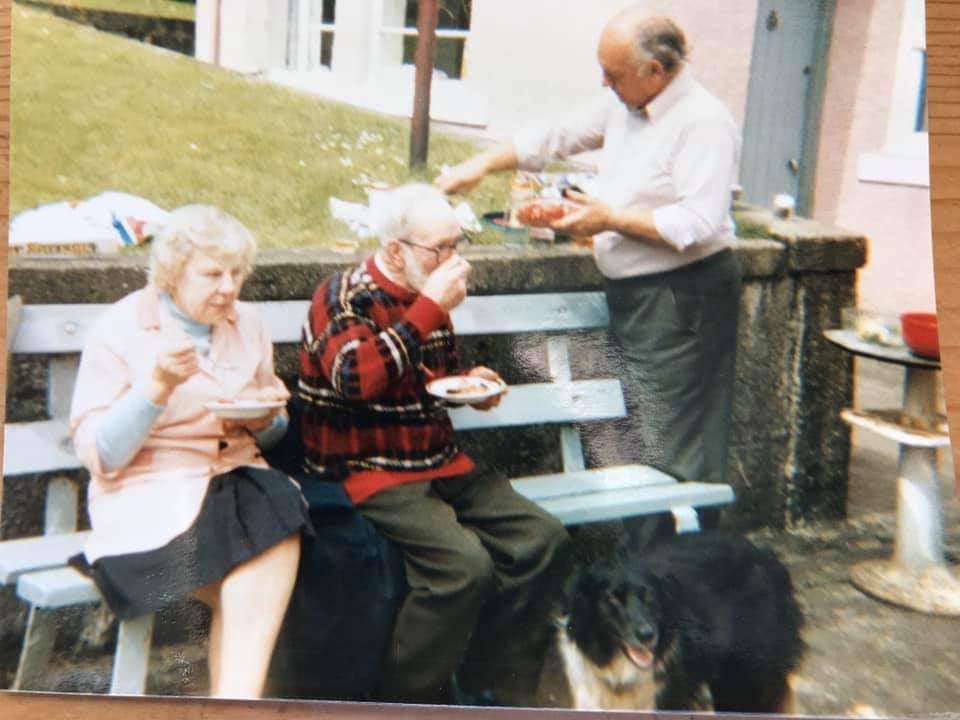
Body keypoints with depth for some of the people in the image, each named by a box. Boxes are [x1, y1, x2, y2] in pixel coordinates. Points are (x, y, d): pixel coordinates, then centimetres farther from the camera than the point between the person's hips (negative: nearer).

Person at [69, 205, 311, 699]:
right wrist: (159, 384, -22)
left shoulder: (245, 324, 10)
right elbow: (99, 457, -10)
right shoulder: (120, 328, -4)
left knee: (280, 530, -29)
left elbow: (268, 432, 21)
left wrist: (265, 419, -3)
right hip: (149, 493, -4)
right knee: (261, 594, -28)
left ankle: (235, 700, -21)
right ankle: (243, 699, -7)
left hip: (237, 478, 5)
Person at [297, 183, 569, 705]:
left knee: (542, 537, -7)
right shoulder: (343, 296, -9)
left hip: (441, 465, 8)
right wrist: (430, 308, -25)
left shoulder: (425, 297, 13)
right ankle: (407, 699, -8)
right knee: (465, 564, -27)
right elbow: (356, 379, -28)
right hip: (371, 473, -8)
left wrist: (470, 383, 7)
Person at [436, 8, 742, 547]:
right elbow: (556, 138, 21)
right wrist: (481, 165, 14)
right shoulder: (623, 107, 11)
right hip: (633, 294, 9)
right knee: (640, 443, 12)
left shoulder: (704, 123, -15)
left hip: (682, 299, -9)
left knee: (670, 455, -5)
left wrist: (613, 220, -18)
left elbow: (699, 224, -23)